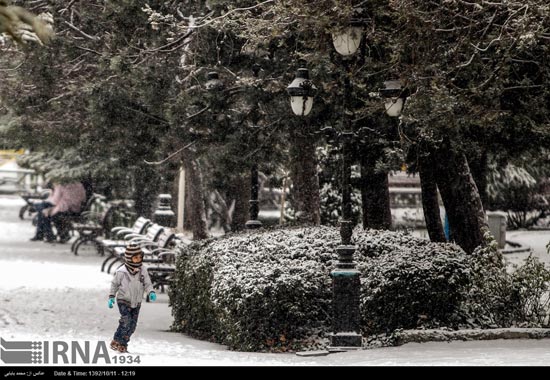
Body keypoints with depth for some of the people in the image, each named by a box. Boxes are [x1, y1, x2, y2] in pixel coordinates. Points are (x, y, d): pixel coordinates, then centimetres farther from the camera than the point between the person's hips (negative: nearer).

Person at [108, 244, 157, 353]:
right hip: (123, 301, -4)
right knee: (126, 321, -20)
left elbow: (147, 284, 1)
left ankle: (123, 344, 16)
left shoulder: (142, 271, -6)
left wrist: (151, 292, -18)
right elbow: (114, 284, 0)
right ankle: (116, 342, -9)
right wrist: (111, 297, -2)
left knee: (132, 325, 3)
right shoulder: (121, 272, -14)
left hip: (136, 303, 4)